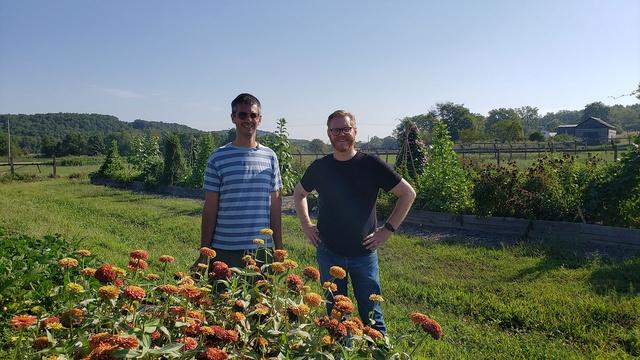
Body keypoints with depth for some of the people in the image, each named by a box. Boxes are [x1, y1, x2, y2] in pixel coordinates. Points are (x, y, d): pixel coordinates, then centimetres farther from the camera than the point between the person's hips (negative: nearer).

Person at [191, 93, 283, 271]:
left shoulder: (270, 157, 6)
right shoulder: (218, 157, -1)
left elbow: (275, 206, 9)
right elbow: (210, 208, 1)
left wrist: (279, 249, 7)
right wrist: (204, 254, -1)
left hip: (262, 249, 2)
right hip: (225, 250, -2)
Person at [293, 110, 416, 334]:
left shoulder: (371, 165, -7)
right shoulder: (319, 167, 0)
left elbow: (408, 194, -3)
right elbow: (299, 194, 18)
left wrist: (388, 229, -6)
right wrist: (306, 226, 7)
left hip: (364, 253, -2)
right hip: (328, 253, 2)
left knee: (371, 315, 7)